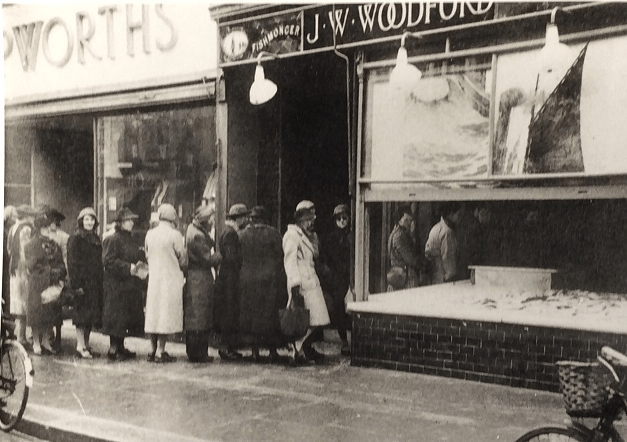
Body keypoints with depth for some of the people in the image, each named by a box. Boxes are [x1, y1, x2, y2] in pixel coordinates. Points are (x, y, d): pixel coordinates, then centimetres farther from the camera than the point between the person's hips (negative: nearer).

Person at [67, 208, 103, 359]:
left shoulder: (96, 239, 16)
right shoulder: (75, 239, -5)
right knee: (82, 313, -6)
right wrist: (76, 284, -17)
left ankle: (86, 345, 14)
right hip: (82, 282, -7)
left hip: (95, 283, 7)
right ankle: (80, 346, -2)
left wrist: (100, 282, 10)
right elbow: (72, 262, -11)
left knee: (91, 314, 8)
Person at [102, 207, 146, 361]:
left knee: (126, 318, 11)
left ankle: (120, 347, 20)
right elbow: (108, 261, -18)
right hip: (116, 284, -9)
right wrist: (129, 268, -22)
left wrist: (139, 265, 4)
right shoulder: (112, 239, -10)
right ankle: (113, 349, 3)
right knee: (116, 317, -5)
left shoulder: (129, 239, 17)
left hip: (130, 285, 9)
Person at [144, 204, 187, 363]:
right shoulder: (174, 235, -13)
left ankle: (153, 350, 16)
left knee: (153, 314, 11)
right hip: (171, 278, -5)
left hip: (153, 277, 6)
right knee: (167, 314, -1)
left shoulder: (150, 234, 3)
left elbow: (147, 256, 12)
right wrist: (182, 269, 13)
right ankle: (160, 351, -1)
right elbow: (183, 260, -7)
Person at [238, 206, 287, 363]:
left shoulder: (243, 235, 1)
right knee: (270, 315, 7)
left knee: (250, 315, 9)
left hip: (247, 279, 2)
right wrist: (281, 283, 2)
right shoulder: (273, 233, -4)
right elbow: (279, 258, -3)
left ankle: (255, 351, 10)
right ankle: (272, 350, 9)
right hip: (269, 279, -1)